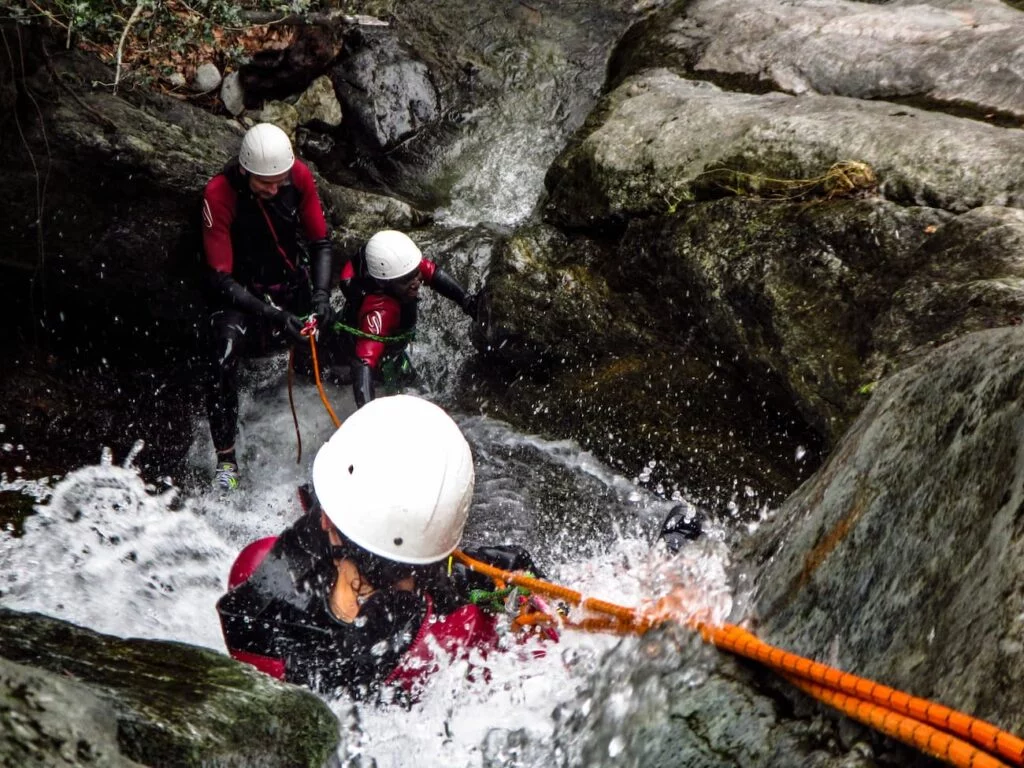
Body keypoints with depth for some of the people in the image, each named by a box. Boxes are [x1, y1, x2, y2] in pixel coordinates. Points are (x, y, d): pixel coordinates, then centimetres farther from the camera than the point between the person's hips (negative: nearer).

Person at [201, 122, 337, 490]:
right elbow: (221, 278, -21)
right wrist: (271, 314, -31)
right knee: (223, 357, -28)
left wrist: (321, 293, -19)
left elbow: (321, 242, -2)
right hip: (242, 294, -4)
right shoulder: (219, 194, -23)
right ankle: (226, 458, -16)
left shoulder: (299, 175, -14)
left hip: (294, 286, 5)